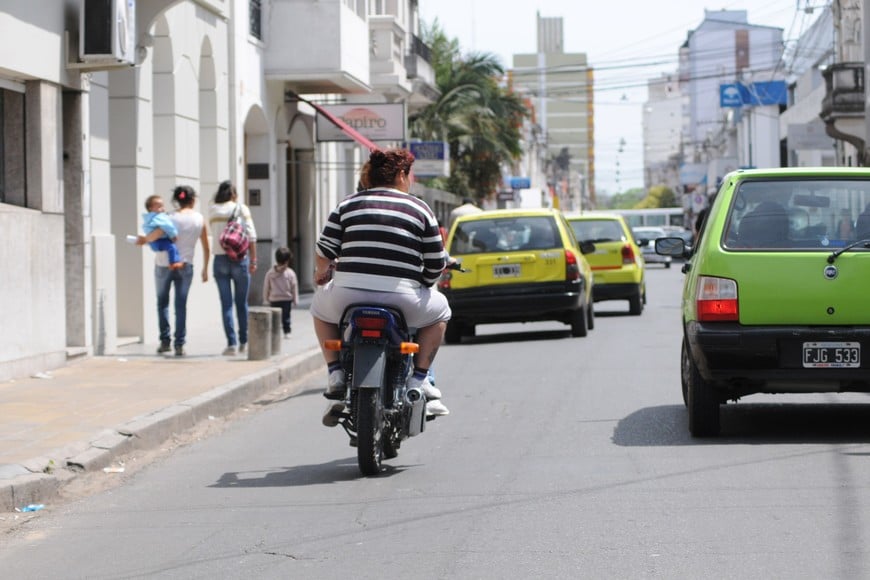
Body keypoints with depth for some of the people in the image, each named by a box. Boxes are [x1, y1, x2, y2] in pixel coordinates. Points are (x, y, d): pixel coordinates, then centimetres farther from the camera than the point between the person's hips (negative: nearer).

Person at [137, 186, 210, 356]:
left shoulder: (172, 217, -6)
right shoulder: (199, 219, 3)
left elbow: (157, 233, -25)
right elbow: (206, 247, 8)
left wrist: (144, 239, -9)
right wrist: (205, 269, 16)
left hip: (164, 264, -2)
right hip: (185, 266, 2)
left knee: (162, 302, 13)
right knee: (181, 305, 5)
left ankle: (165, 340, 9)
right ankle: (180, 345, 0)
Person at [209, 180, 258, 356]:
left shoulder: (212, 211, 4)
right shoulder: (241, 208, -2)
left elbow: (214, 234, 10)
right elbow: (251, 236, -7)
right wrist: (253, 259, -5)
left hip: (220, 259, 1)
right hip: (239, 259, -1)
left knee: (226, 303, 1)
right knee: (241, 303, 11)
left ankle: (231, 343, -6)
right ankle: (243, 342, 19)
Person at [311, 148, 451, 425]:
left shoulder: (348, 204, 11)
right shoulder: (420, 209, 8)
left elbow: (324, 250, 6)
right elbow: (436, 264, 6)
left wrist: (321, 273, 29)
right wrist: (422, 285, 27)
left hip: (347, 298, 1)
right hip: (402, 303, -1)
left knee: (320, 305, 34)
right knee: (439, 309, 29)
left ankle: (335, 374, 20)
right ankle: (419, 379, 18)